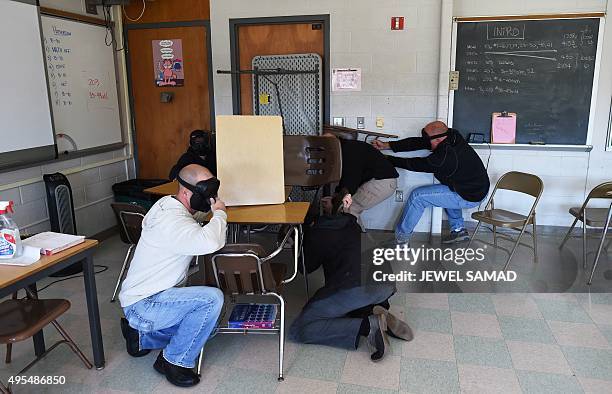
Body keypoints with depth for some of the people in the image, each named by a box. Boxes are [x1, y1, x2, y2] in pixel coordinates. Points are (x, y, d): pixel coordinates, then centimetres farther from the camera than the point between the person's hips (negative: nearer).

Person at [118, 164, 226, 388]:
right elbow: (210, 242, -45)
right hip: (142, 305, -10)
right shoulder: (173, 221, -26)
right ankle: (174, 361, -8)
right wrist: (219, 213, -24)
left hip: (152, 296, 10)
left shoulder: (168, 204, 4)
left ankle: (141, 336, 22)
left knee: (208, 326, 15)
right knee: (212, 298, -27)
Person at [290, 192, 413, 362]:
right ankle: (377, 312, 8)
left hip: (354, 289, -7)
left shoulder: (315, 233, 10)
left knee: (298, 330, 1)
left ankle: (367, 326, -9)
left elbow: (306, 267, 20)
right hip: (387, 285, 7)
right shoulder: (350, 223, 25)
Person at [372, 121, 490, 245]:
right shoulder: (451, 135, -6)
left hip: (469, 197, -9)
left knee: (417, 196, -7)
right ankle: (458, 230, 32)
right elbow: (419, 142, -3)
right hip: (480, 187, 9)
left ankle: (400, 238, 8)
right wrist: (387, 145, -3)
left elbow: (416, 164, -18)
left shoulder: (445, 157, -29)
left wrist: (387, 159, -7)